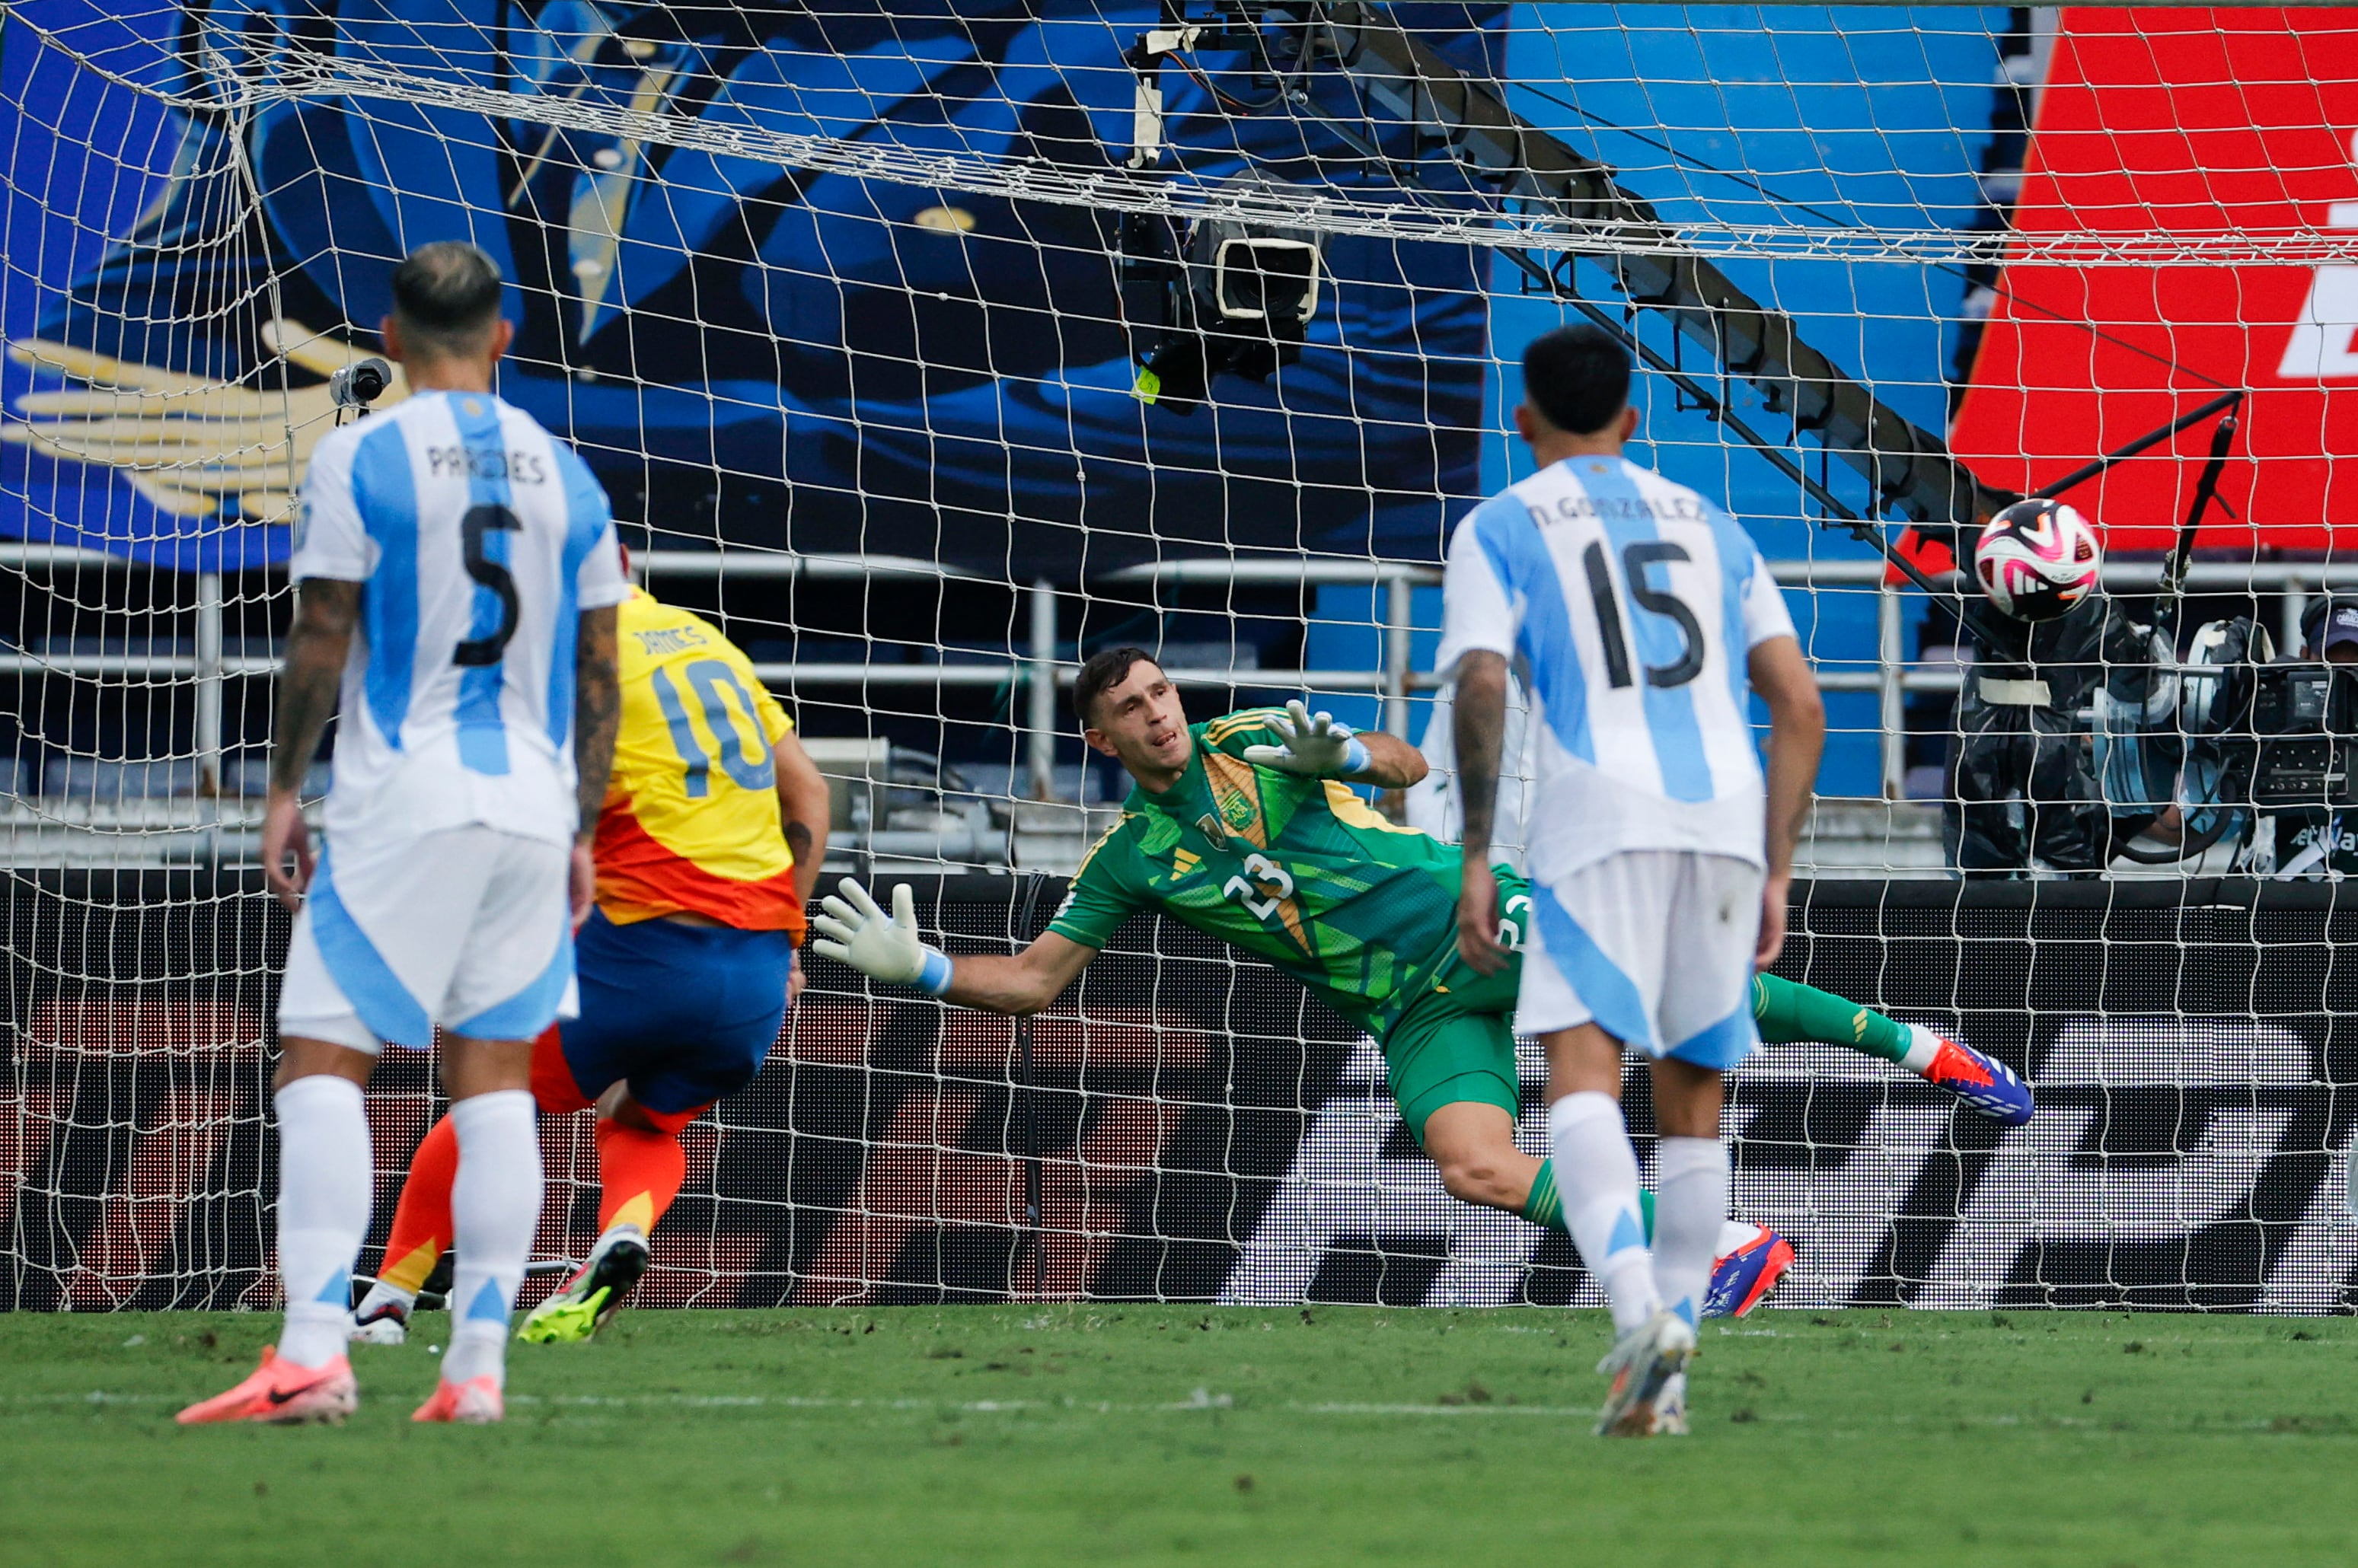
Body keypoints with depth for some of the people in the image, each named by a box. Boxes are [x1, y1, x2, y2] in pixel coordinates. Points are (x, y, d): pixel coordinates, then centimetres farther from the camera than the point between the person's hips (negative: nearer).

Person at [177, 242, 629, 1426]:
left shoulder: (360, 461, -4)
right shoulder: (564, 474, 11)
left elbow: (321, 638, -5)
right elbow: (597, 672, 12)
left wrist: (283, 790, 4)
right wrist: (580, 831, 17)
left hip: (401, 802, -5)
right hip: (530, 800, 5)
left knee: (322, 1060, -5)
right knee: (494, 1078, 6)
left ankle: (313, 1350, -17)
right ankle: (478, 1363, 1)